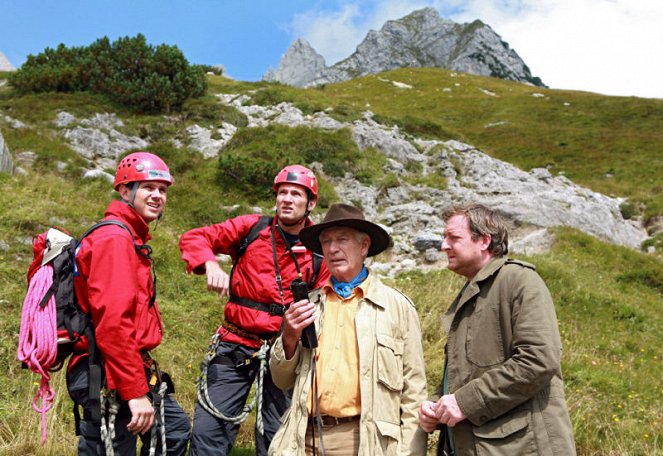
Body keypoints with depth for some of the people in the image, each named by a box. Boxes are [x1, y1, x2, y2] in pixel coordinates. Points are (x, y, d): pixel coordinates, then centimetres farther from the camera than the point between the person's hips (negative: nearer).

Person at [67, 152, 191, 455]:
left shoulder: (132, 238, 16)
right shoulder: (114, 238, -16)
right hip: (109, 377, -10)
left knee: (175, 430, 20)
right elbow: (112, 321, -25)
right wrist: (136, 391, -23)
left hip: (133, 370, 10)